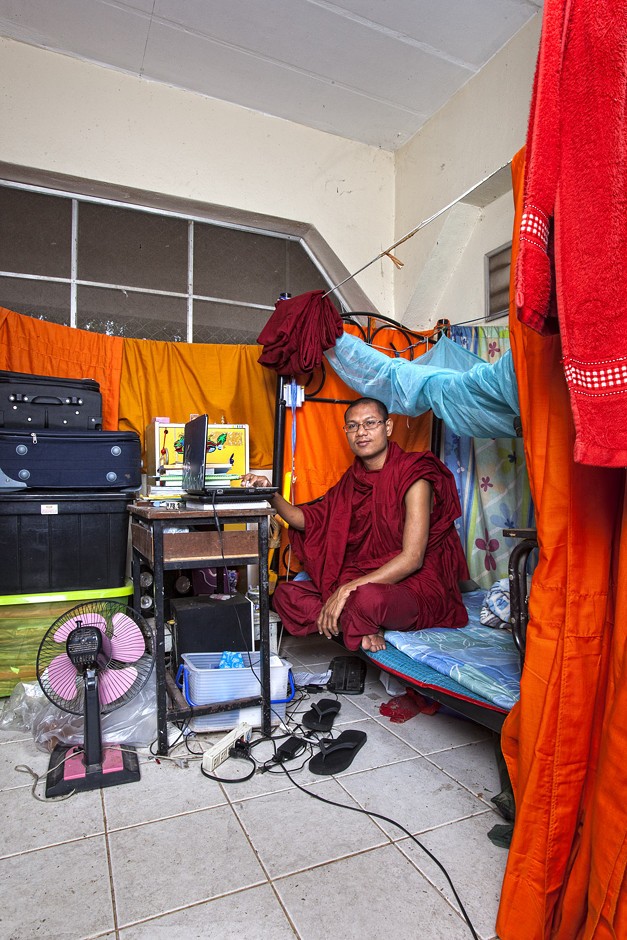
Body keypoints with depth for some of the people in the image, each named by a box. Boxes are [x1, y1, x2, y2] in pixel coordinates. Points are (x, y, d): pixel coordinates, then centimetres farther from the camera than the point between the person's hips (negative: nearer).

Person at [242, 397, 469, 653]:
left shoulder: (413, 475, -14)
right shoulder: (352, 479, 10)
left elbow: (411, 559, -21)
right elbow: (308, 520, 8)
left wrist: (346, 590, -26)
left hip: (416, 585, -7)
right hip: (364, 580, 7)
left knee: (367, 598, -40)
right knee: (285, 594, -6)